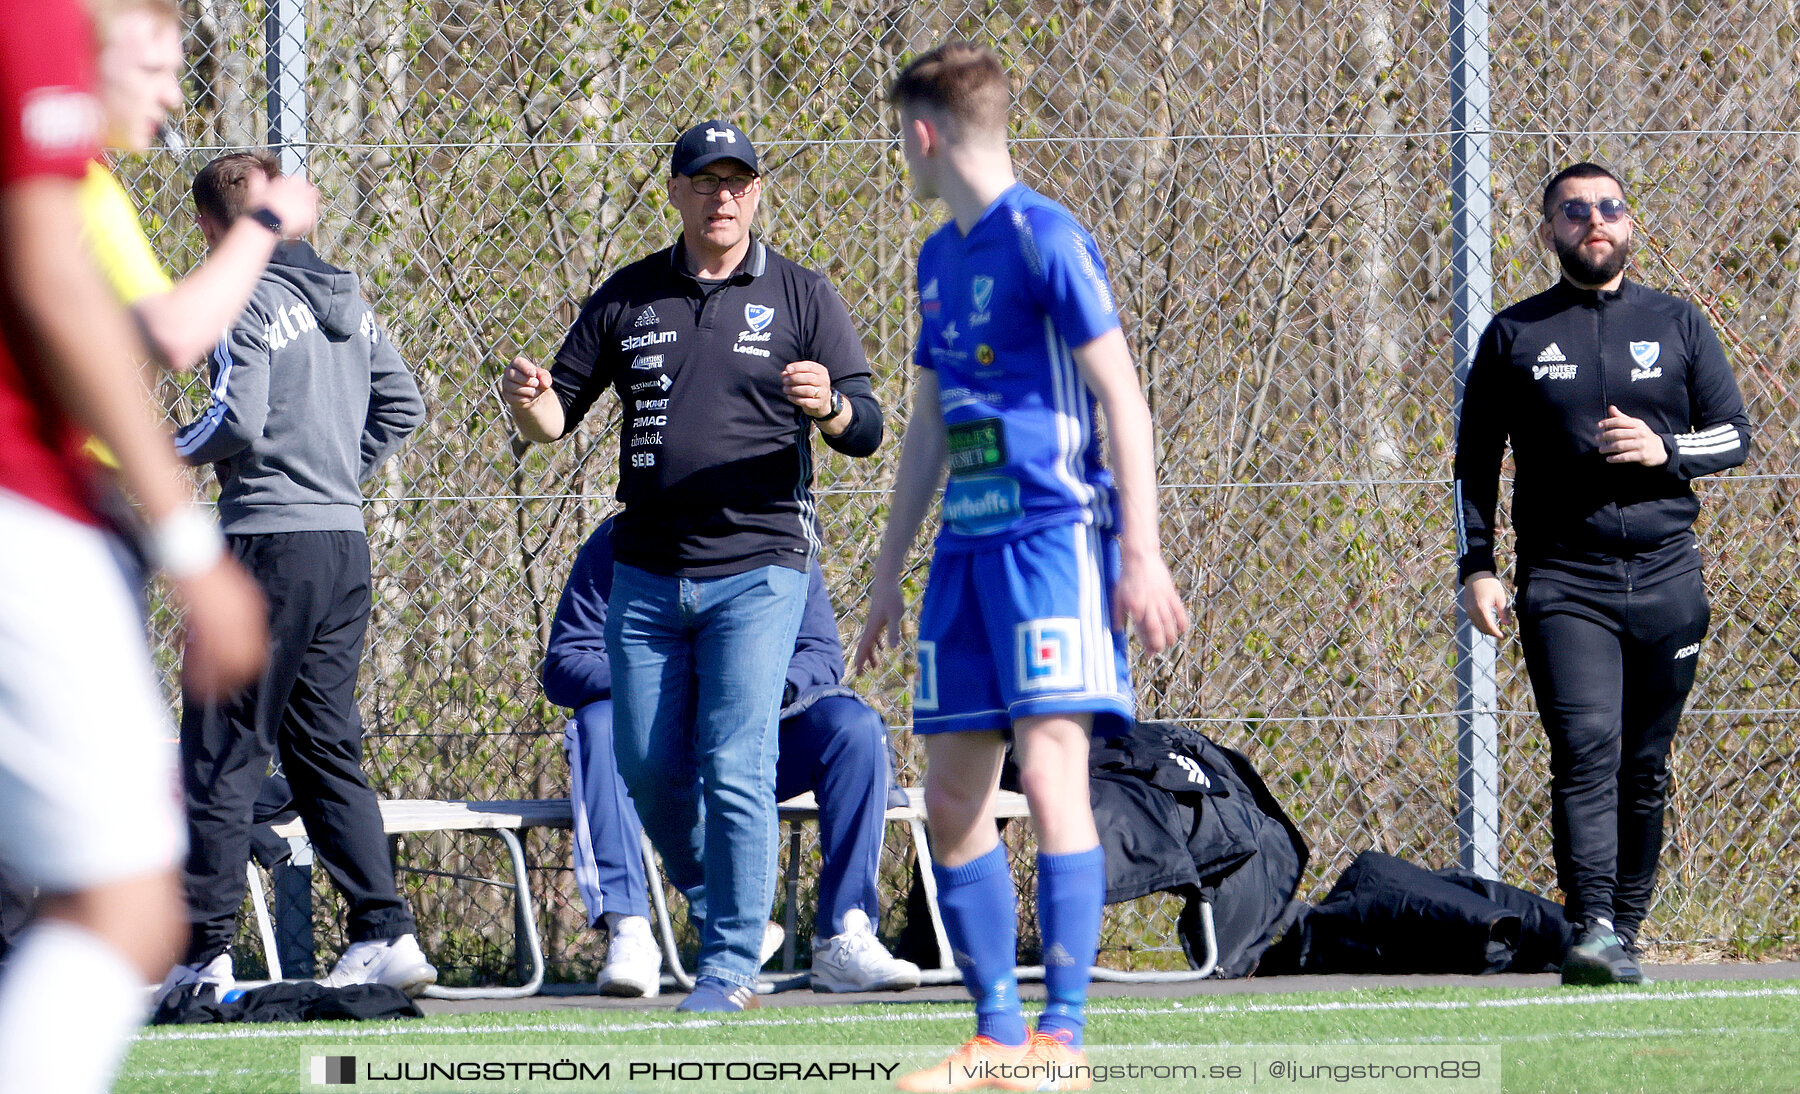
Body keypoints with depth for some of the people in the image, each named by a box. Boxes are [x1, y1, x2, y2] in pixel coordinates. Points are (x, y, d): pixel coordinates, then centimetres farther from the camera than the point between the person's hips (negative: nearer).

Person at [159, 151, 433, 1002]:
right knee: (326, 749, 13)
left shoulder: (248, 303, -10)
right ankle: (386, 935, 4)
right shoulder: (347, 301, 13)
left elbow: (238, 422, -19)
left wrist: (164, 452, -2)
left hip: (268, 544, -8)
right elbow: (402, 405, 17)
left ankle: (203, 953, -5)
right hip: (346, 543, 8)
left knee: (222, 753, -3)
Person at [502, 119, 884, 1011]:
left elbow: (866, 429, -3)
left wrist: (829, 406, -27)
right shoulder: (628, 299, 10)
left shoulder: (800, 298, 2)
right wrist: (528, 403, -13)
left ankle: (729, 966, -6)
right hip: (646, 575, 4)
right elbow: (559, 413, 11)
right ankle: (718, 908, 28)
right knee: (649, 769, 6)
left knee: (735, 770, -11)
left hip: (757, 570, -4)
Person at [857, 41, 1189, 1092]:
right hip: (967, 551, 8)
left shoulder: (1047, 238, -7)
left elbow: (1123, 398, -10)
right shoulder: (940, 258, 18)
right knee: (954, 797, 4)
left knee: (1050, 768, -15)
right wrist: (890, 571, 25)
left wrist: (1143, 555, -16)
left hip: (1054, 536, -8)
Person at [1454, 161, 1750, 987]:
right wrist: (1476, 567, 1)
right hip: (1562, 578, -2)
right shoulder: (1514, 336, 9)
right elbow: (1475, 463, 11)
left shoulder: (1677, 324, 11)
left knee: (1645, 766, 4)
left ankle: (1624, 931, 13)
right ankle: (1591, 929, -25)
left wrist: (1665, 449, -9)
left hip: (1666, 576, 2)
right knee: (1586, 751, -17)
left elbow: (1734, 434, 11)